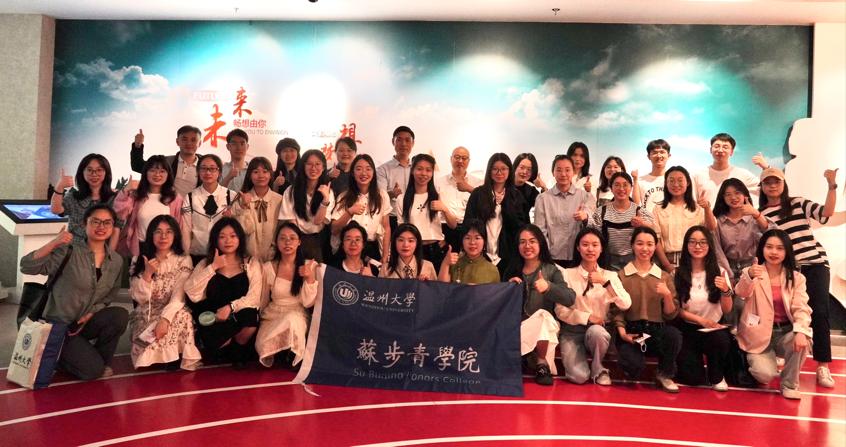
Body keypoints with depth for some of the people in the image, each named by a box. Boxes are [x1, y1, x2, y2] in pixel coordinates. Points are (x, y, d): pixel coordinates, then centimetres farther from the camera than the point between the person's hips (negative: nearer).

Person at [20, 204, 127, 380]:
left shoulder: (116, 261, -1)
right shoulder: (69, 252, -15)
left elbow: (109, 297, 6)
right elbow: (27, 267, -23)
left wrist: (90, 314, -12)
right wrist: (53, 243, -35)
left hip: (87, 322, 4)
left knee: (120, 315, -26)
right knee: (92, 370, -18)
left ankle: (99, 360, -2)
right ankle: (59, 355, 13)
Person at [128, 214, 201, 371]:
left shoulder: (184, 261, -1)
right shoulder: (139, 261, 3)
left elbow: (179, 296, -13)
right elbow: (139, 298, -3)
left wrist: (165, 318, -30)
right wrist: (147, 273, -18)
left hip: (172, 312, 0)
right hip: (146, 315, 0)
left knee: (183, 317, -34)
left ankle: (173, 358, -11)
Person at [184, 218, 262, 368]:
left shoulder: (252, 263, 7)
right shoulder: (206, 263, 11)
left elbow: (254, 297, -5)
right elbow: (191, 293, -6)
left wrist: (231, 307, -20)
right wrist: (213, 267, -9)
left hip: (242, 318, 0)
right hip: (213, 322, 0)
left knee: (250, 318, -34)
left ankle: (237, 354, 1)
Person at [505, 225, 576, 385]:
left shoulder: (551, 270, 2)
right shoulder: (512, 270, 11)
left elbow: (570, 299, -13)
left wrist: (548, 287, -30)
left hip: (544, 325, -1)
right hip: (517, 325, 1)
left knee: (541, 315, -34)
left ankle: (542, 364, -19)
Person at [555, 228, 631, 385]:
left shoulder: (610, 275, 5)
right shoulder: (567, 274, 0)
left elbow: (625, 305, -11)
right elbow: (560, 310, -6)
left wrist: (605, 282, -19)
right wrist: (587, 317, -15)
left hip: (599, 330, 2)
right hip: (572, 331, -2)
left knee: (595, 331, -36)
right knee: (579, 376, -25)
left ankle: (598, 369, -7)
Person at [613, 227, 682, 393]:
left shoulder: (665, 277, 11)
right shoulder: (621, 276, 4)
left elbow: (671, 315, 6)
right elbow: (617, 309, 2)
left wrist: (667, 295, -11)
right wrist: (622, 332, -14)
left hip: (657, 331, 2)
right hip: (630, 331, -2)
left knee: (674, 334, -33)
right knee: (633, 365, -32)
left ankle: (664, 374, -3)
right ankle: (633, 371, 10)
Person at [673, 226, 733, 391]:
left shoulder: (719, 272, 0)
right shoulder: (678, 274, -4)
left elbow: (727, 310, -1)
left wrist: (725, 290, -19)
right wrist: (700, 320, -14)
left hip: (714, 328, 1)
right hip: (688, 329, -1)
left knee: (721, 340, -36)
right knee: (691, 377, -17)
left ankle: (717, 377, -3)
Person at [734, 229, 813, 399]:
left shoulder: (796, 278, 4)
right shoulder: (752, 272, -4)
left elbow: (801, 308, -8)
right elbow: (742, 293, -27)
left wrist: (800, 331, -29)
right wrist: (749, 276, -50)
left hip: (786, 332, 3)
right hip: (760, 333, -2)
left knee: (801, 342, -31)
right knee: (766, 374, -23)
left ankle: (789, 384, -6)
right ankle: (758, 363, 16)